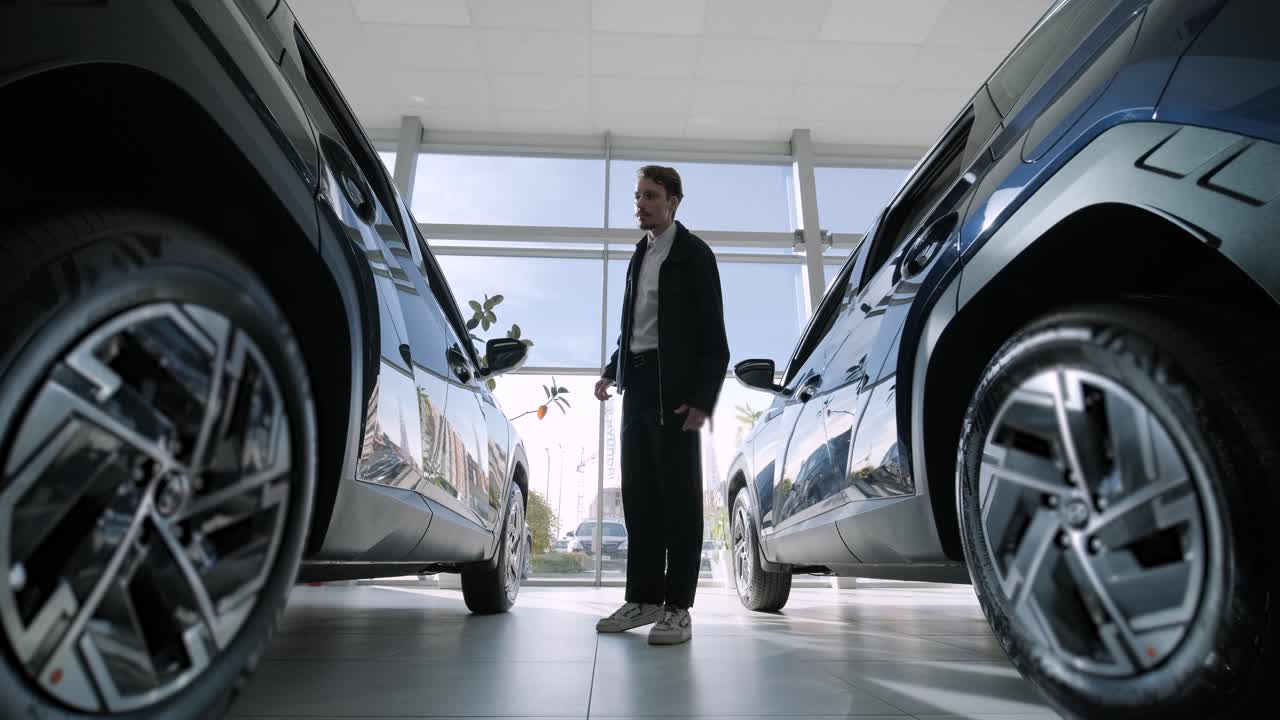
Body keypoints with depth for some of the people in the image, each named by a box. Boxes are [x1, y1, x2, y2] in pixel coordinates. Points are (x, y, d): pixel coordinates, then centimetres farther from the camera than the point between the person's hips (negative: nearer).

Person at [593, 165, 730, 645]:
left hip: (674, 391, -7)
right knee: (639, 496, 8)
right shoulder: (640, 255, 19)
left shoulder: (694, 254, -2)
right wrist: (611, 372, 8)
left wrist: (703, 399, -17)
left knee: (678, 496, -3)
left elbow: (713, 335, -9)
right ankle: (643, 598, 17)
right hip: (637, 387, 7)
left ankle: (678, 607, 5)